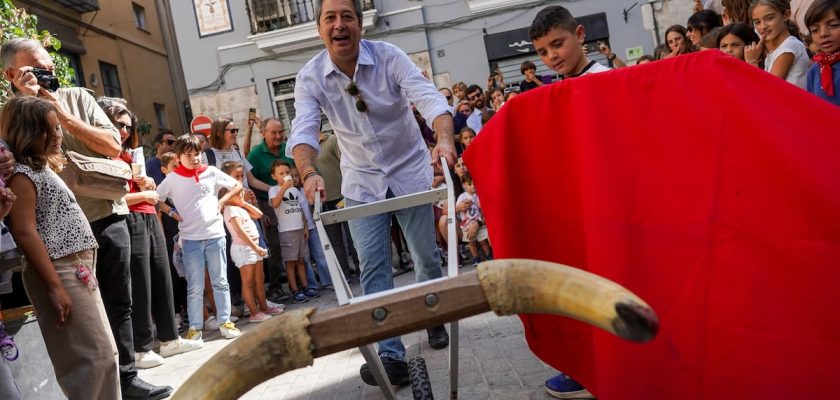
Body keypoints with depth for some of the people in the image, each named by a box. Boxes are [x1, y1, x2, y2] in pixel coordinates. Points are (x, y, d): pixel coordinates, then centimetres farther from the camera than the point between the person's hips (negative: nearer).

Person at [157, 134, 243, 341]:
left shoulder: (211, 172, 3)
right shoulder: (172, 178, 1)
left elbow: (237, 186, 10)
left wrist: (222, 201, -1)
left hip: (215, 235, 1)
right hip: (190, 239, -1)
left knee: (220, 282, 8)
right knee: (195, 287, 4)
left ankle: (225, 322, 17)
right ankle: (195, 327, 13)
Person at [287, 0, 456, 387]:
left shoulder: (388, 56, -16)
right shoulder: (310, 77, -11)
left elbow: (428, 97, -29)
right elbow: (304, 130, -24)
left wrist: (444, 138, -49)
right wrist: (309, 173, -44)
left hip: (410, 170, -1)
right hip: (362, 182, 1)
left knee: (427, 256, 9)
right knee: (373, 266, -6)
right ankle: (390, 355, -1)